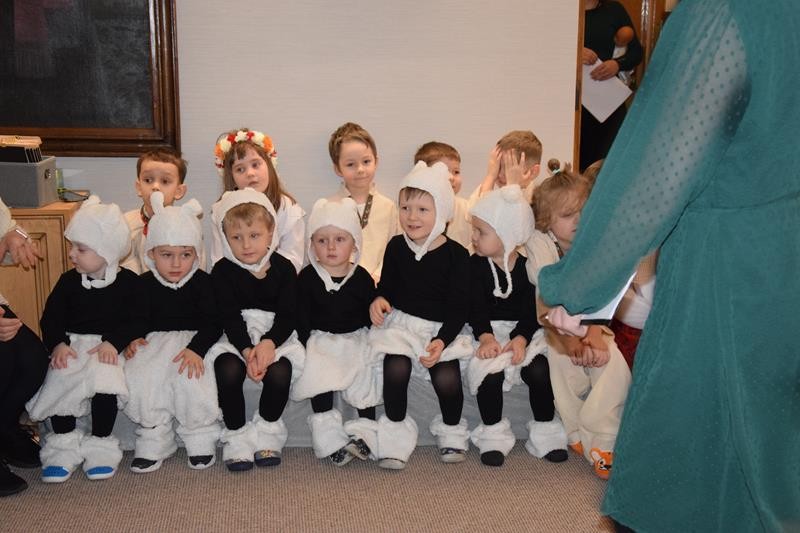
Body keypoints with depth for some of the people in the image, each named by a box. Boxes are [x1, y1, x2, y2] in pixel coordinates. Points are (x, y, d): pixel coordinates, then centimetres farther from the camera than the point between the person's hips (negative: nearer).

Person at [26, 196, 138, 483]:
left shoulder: (128, 282, -1)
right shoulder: (69, 281, 8)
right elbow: (51, 318, 5)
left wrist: (113, 342, -21)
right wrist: (58, 344, -13)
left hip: (108, 346, -3)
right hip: (71, 344, 3)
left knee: (103, 383, -31)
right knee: (57, 381, -24)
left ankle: (99, 445, -11)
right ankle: (64, 444, -4)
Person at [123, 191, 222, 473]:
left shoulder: (202, 281, -2)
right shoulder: (145, 283, 6)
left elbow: (212, 323, -8)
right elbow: (139, 319, 9)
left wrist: (196, 349, -24)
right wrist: (133, 339, -13)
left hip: (194, 339, -3)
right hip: (155, 341, 3)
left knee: (190, 379, -31)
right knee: (138, 375, -25)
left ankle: (201, 440, -6)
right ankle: (154, 442, -7)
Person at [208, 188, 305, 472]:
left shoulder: (283, 268, 2)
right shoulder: (223, 271, 0)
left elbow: (288, 315, -5)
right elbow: (230, 318, -9)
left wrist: (268, 344, -23)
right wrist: (247, 350, -25)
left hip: (276, 335, 0)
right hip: (235, 338, 0)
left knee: (279, 372, -30)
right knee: (228, 370, -31)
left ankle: (267, 432, -3)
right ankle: (236, 435, -10)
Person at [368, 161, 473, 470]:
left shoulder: (455, 254, -6)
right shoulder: (396, 247, 3)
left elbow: (459, 307, -6)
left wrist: (442, 340, -19)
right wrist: (379, 299, -8)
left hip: (442, 328, -2)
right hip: (400, 323, 2)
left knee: (447, 378, -23)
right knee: (396, 370, -26)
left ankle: (452, 431, 9)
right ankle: (396, 433, -3)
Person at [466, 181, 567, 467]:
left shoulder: (528, 265, -1)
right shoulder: (476, 264, 0)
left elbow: (531, 309, -4)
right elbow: (476, 307, -7)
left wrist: (520, 338, -20)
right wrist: (486, 337, -22)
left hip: (524, 331, 0)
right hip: (489, 331, 0)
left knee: (539, 370, -24)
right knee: (489, 371, -28)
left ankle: (545, 432, -1)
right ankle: (494, 434, -7)